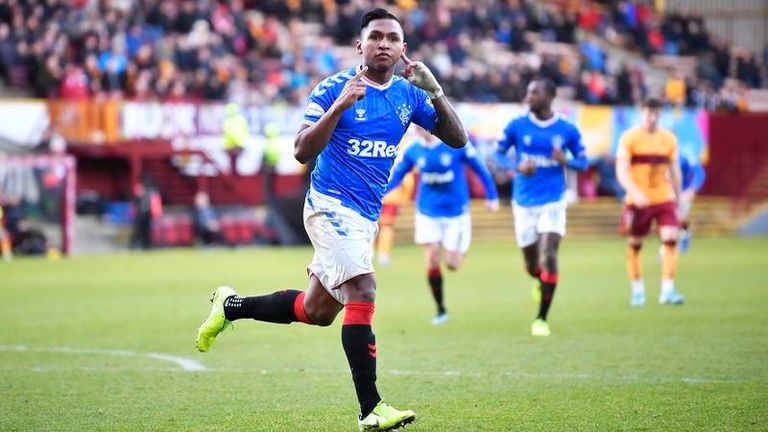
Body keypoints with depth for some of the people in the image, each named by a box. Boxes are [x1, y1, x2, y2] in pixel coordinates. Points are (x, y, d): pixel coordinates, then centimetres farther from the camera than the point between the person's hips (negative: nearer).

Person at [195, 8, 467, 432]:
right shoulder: (334, 88, -9)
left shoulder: (409, 94, 7)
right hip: (331, 205, -7)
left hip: (366, 217, 7)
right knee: (363, 294, -23)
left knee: (317, 311, 15)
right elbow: (302, 151, -14)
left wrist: (435, 91, -13)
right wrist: (339, 106, -26)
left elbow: (457, 139, 2)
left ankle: (230, 306, 36)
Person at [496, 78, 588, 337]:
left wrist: (565, 161, -17)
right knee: (531, 264, 8)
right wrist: (517, 168, -18)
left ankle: (541, 319, -8)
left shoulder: (567, 130, -2)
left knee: (548, 257, -16)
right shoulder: (516, 126, -2)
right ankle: (541, 282, 47)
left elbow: (583, 162, 6)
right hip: (524, 203, 1)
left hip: (553, 202, -1)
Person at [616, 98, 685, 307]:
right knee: (635, 245, 5)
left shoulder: (669, 138, 7)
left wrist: (679, 199, 17)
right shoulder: (629, 138, -5)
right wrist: (635, 193, -27)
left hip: (664, 198, 2)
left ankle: (667, 290, -11)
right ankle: (638, 290, 21)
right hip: (638, 201, -2)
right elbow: (621, 170, -13)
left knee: (670, 239, -13)